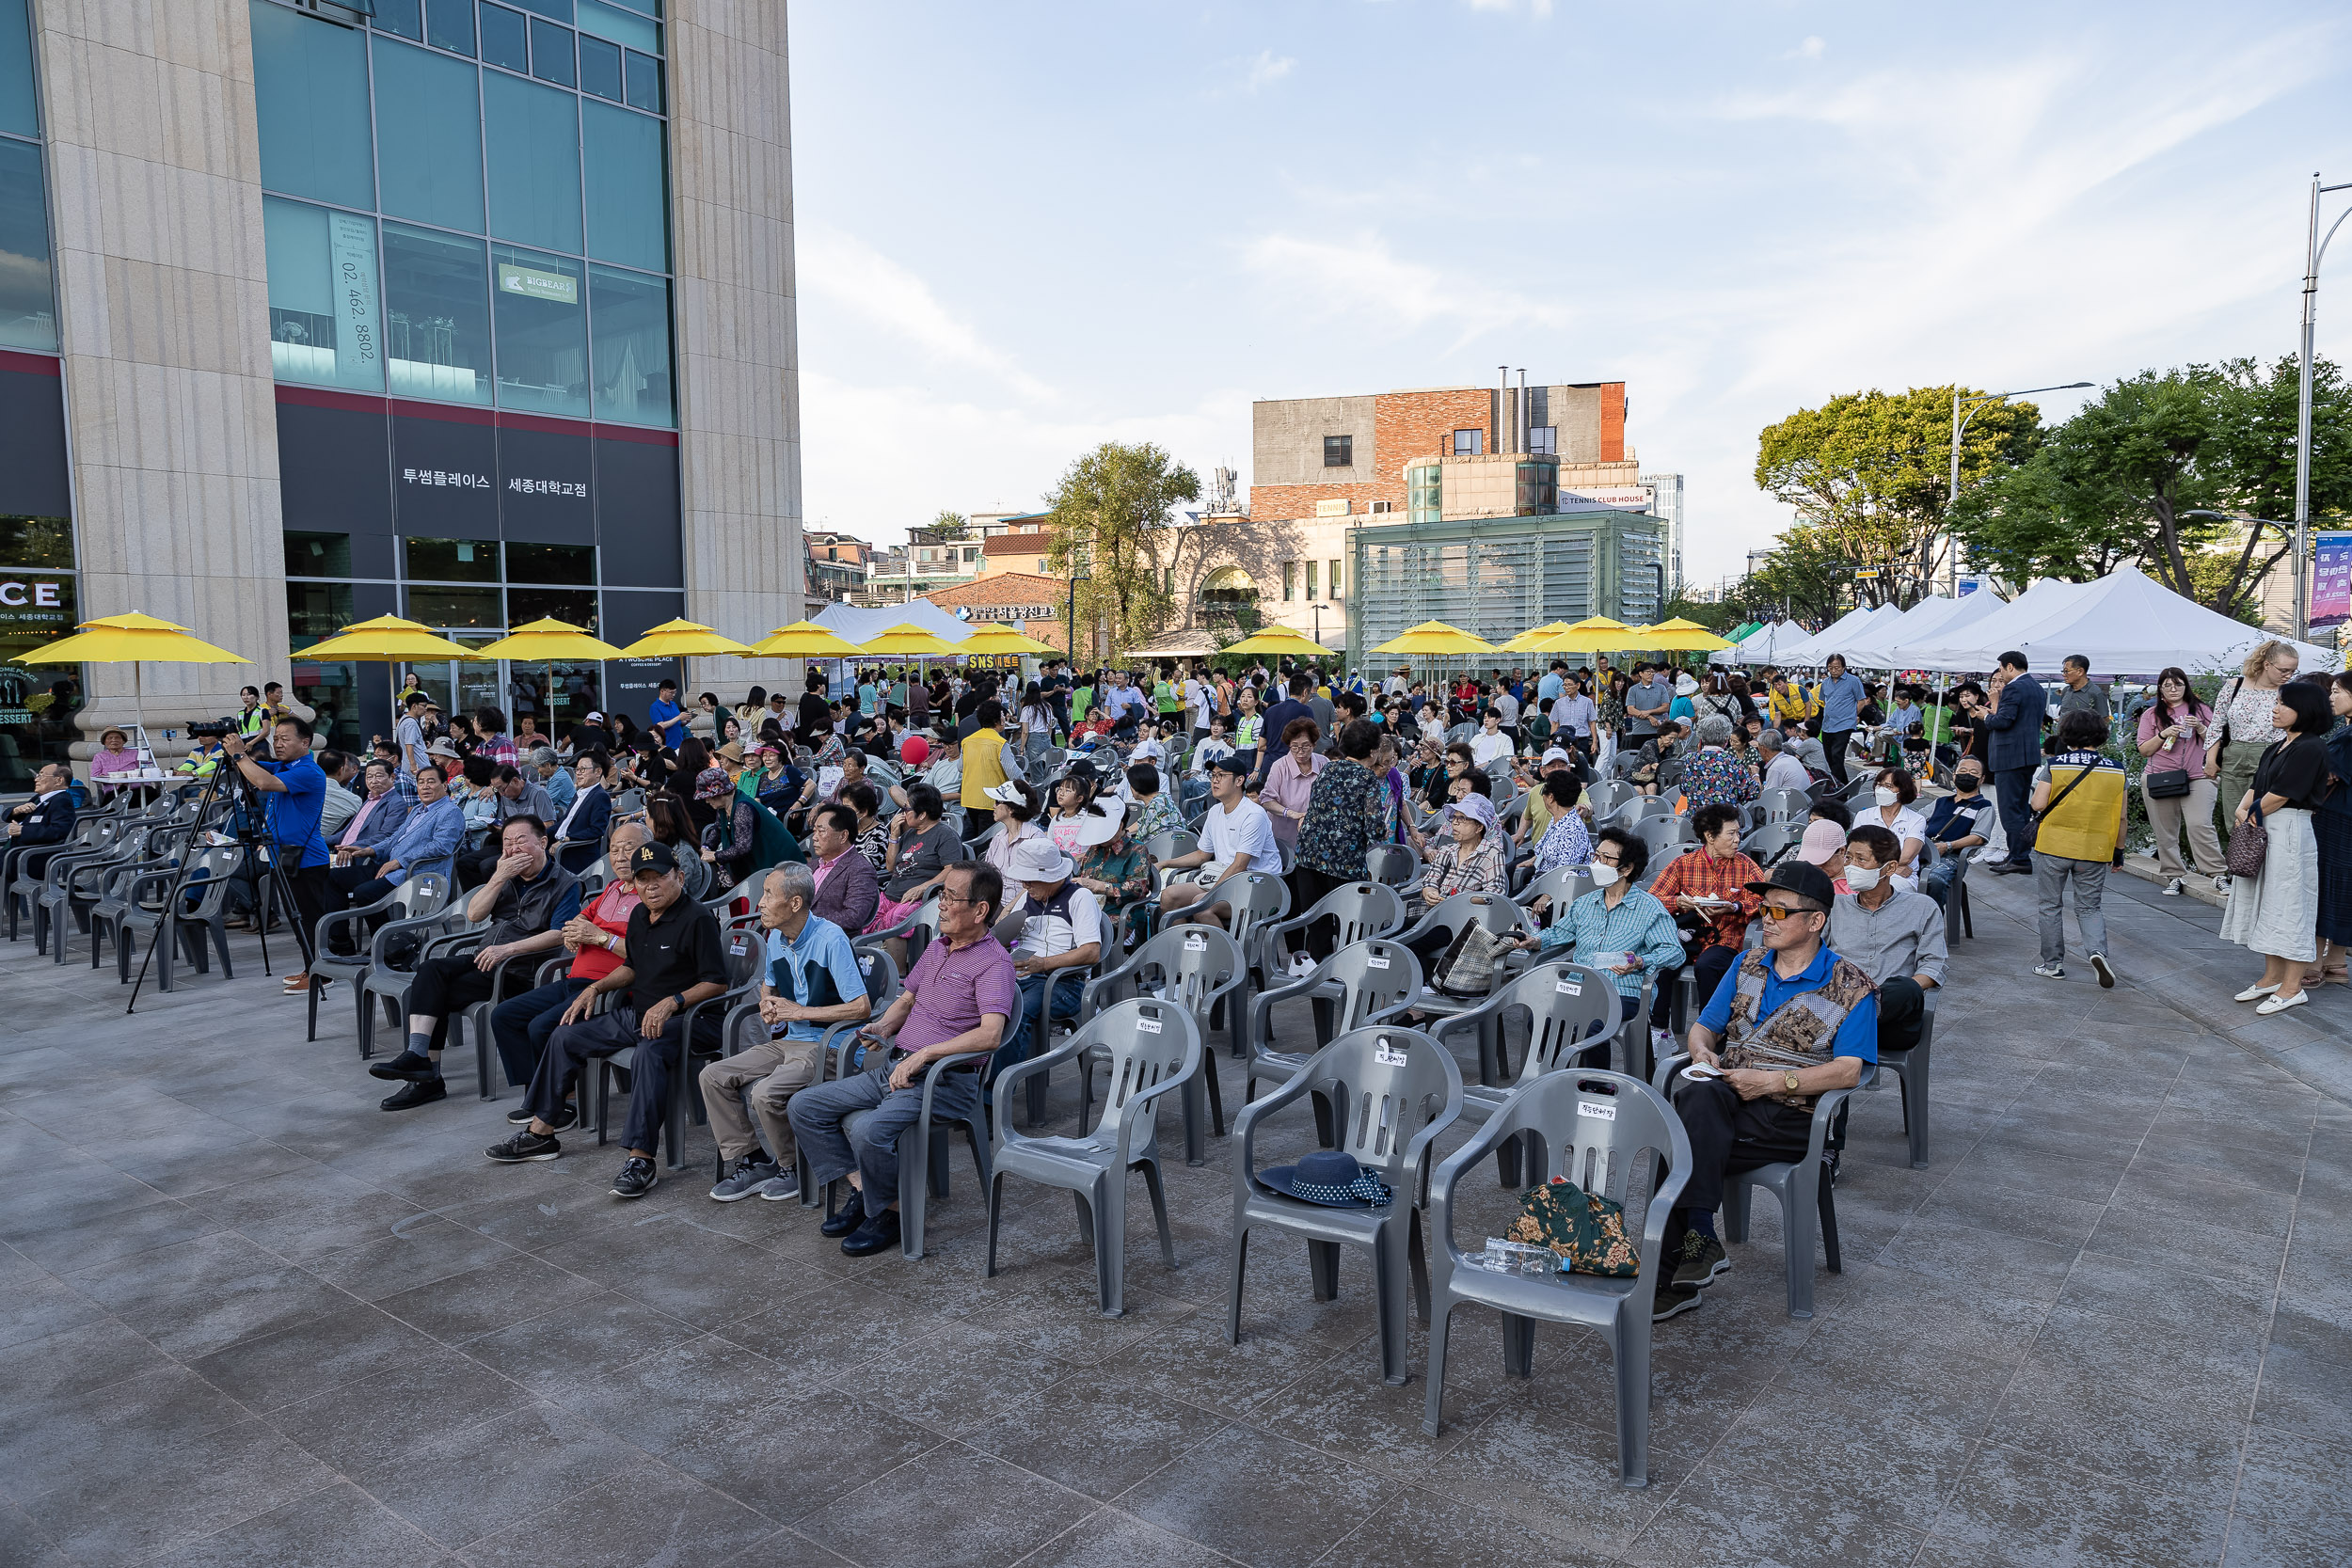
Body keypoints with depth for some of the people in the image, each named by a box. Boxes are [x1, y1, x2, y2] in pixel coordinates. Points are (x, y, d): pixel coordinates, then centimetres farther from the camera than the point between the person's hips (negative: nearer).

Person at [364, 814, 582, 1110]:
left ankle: (427, 1075, -13)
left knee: (440, 993, -20)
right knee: (431, 969, -22)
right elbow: (474, 914, 8)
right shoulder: (505, 876, 22)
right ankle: (417, 1056, -27)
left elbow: (559, 935, -14)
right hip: (485, 957, 6)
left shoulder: (565, 884, -1)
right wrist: (499, 878, -5)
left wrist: (507, 948, -21)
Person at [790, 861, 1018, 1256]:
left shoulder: (994, 962, -12)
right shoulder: (938, 946, 15)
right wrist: (882, 1027, 5)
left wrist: (924, 1054, -26)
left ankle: (889, 1212, -5)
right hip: (894, 1068, 9)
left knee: (872, 1132, -32)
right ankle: (862, 1190, 6)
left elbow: (990, 1034, -26)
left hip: (944, 1080, -9)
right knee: (804, 1106, 1)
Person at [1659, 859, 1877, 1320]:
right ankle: (1699, 1241, -33)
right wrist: (1701, 1050, -4)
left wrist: (1774, 1081, -19)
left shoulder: (1852, 987, 1)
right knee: (1697, 1093, -35)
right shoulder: (1748, 965, 18)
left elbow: (1849, 1071, -9)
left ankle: (1682, 1261, -23)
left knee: (1687, 1147, -31)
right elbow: (1704, 1025, 21)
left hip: (1792, 1115, -4)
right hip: (1723, 1098, 4)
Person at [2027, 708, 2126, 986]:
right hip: (2095, 850, 2)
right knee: (2089, 908, 13)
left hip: (2054, 846, -2)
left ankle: (2052, 964, 14)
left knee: (2051, 906, 11)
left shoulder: (2054, 765, -7)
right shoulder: (2116, 769, 1)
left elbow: (2038, 805, -11)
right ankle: (2098, 951, -11)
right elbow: (2120, 816, 5)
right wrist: (2118, 850, 15)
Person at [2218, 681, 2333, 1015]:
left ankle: (2292, 987, 2)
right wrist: (2242, 808, -7)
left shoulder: (2310, 748, -13)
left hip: (2290, 832, -9)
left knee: (2289, 903, -4)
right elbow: (2256, 785, 12)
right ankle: (2272, 977, 20)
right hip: (2263, 831, 9)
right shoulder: (2275, 748, 14)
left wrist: (2252, 815, -3)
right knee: (2266, 902, 12)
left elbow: (2280, 795, -16)